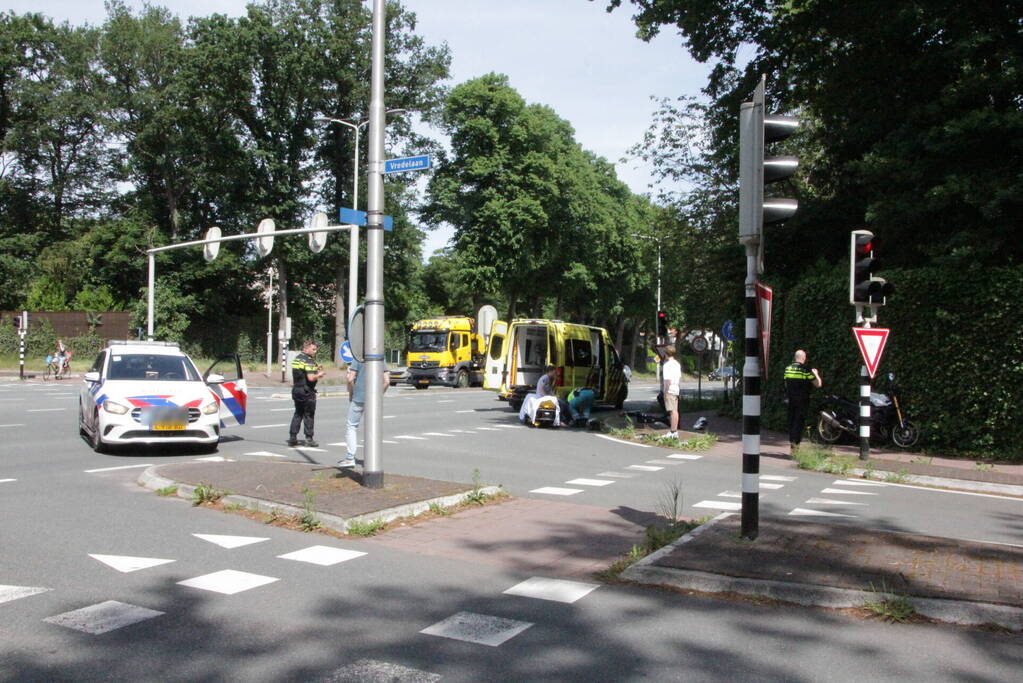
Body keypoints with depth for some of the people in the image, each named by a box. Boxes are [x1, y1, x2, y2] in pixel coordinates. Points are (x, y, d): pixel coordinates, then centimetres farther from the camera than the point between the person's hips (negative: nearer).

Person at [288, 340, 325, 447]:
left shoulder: (296, 359, 12)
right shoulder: (309, 360, -17)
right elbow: (311, 378, -25)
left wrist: (315, 370, 15)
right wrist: (318, 375, -6)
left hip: (296, 390, 8)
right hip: (307, 392, -8)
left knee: (298, 414, 16)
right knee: (309, 415, 2)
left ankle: (292, 437, 13)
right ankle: (309, 439, 6)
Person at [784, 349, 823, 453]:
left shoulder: (787, 369, 4)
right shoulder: (806, 370, -11)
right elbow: (818, 384, -7)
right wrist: (815, 374, 11)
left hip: (791, 400, 4)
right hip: (803, 401, -4)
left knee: (791, 421, 13)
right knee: (799, 422, -1)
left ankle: (791, 443, 17)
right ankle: (795, 443, -9)